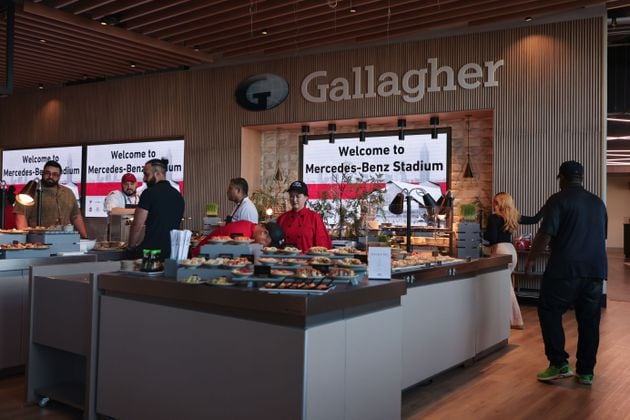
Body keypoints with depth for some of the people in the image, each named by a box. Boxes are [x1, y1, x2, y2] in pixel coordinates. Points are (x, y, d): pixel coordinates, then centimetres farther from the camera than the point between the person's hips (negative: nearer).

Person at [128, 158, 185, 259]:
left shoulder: (149, 193, -6)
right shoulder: (178, 195, 14)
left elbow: (137, 226, -6)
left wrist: (131, 246, 11)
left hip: (152, 249, -7)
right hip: (173, 250, 7)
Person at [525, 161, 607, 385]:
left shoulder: (558, 200, -6)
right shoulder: (598, 203, 15)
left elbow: (545, 234, -13)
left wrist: (531, 259, -1)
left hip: (566, 268, -6)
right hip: (596, 268, 6)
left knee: (549, 312, 7)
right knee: (589, 320, 10)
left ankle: (559, 364, 2)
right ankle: (586, 372, 15)